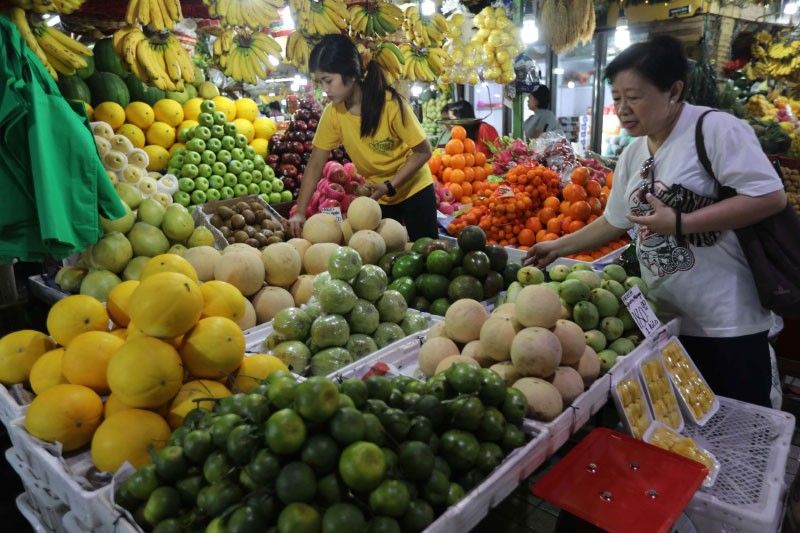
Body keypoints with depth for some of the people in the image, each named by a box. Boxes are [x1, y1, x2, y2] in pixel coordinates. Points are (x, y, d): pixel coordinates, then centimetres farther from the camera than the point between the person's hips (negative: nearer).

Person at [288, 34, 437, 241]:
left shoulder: (391, 104, -26)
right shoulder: (332, 113, -14)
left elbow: (423, 151, -19)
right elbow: (315, 164, -9)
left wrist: (390, 186, -26)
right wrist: (300, 212, -16)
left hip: (413, 189, -3)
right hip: (377, 195, 4)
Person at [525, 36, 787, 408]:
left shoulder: (715, 129, -13)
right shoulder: (632, 155, 9)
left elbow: (770, 196, -19)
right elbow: (615, 221, 17)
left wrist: (679, 223, -21)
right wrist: (558, 247, 14)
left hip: (727, 319, -6)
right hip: (666, 318, 7)